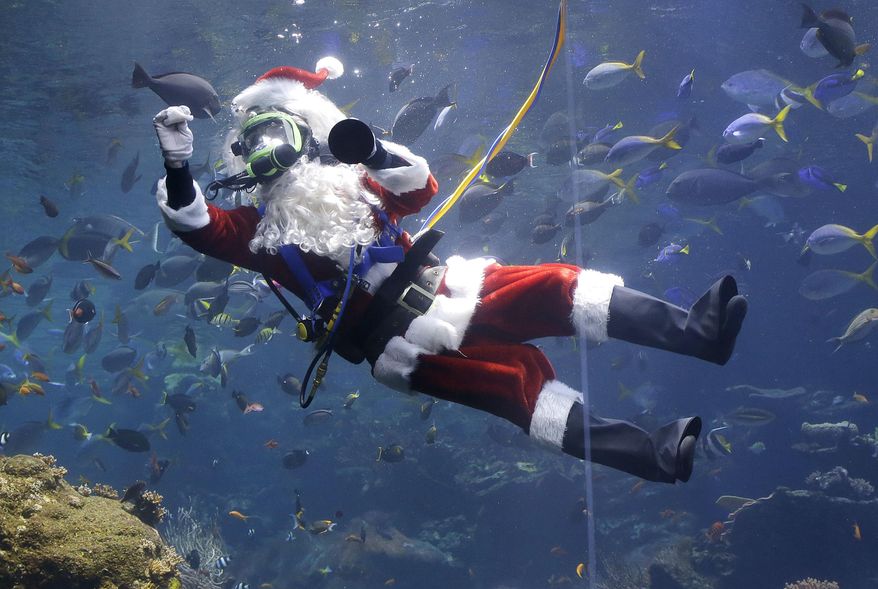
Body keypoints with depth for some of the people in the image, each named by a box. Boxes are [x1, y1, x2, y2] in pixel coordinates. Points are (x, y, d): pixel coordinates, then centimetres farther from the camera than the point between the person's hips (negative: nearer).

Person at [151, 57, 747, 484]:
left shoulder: (347, 182, 19)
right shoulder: (261, 227, 10)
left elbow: (423, 185, 10)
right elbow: (194, 224, -4)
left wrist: (369, 151, -5)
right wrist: (178, 164, -20)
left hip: (441, 286, 5)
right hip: (398, 338, -4)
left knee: (553, 286, -16)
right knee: (520, 375, -23)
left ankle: (692, 330, -22)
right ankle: (652, 454, -31)